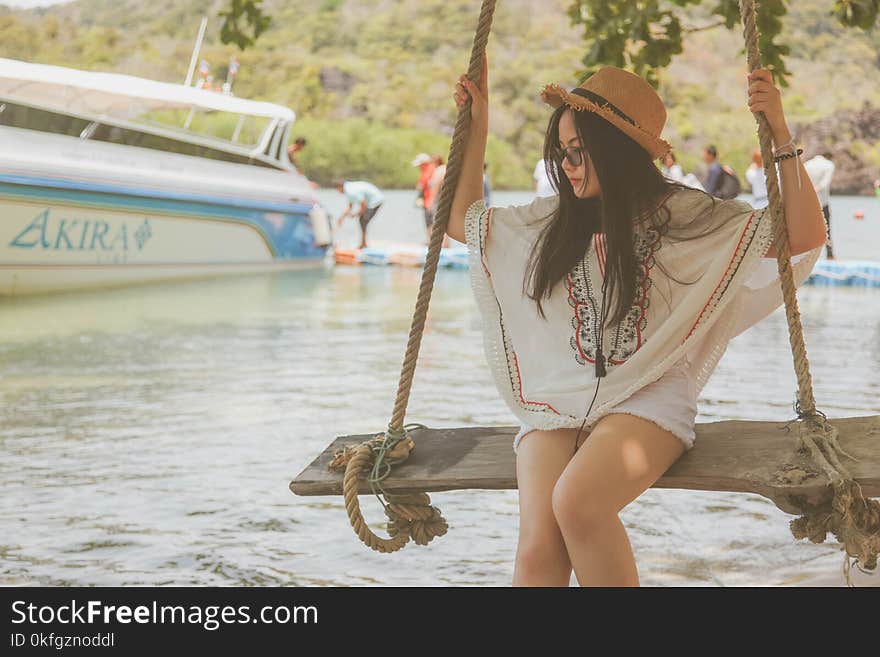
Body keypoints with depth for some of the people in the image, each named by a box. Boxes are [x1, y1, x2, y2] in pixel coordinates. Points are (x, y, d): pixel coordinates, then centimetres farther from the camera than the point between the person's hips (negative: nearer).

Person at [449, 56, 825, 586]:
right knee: (537, 552, -26)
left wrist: (781, 136, -11)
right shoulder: (553, 221, 15)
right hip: (557, 404, 3)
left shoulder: (686, 217, 3)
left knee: (576, 499, -37)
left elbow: (806, 239, -2)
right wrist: (478, 121, 22)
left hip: (646, 402, -3)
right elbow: (464, 221, 27)